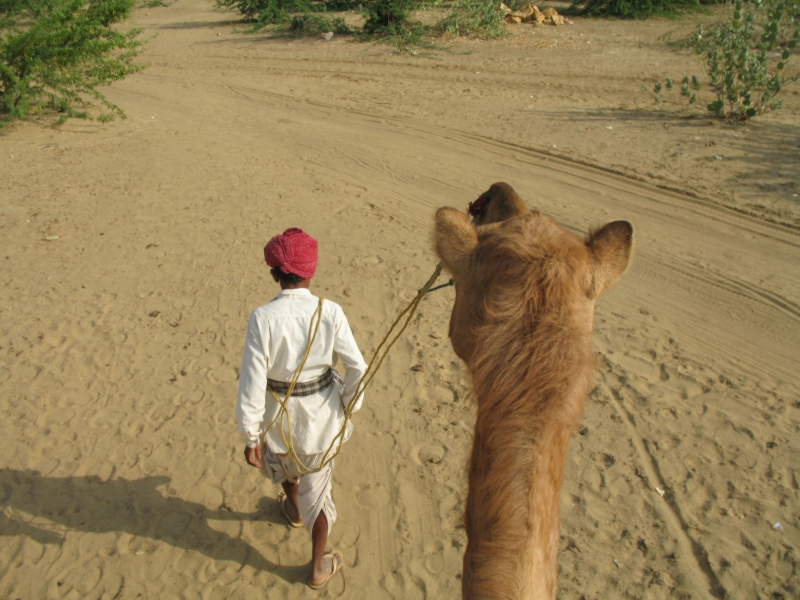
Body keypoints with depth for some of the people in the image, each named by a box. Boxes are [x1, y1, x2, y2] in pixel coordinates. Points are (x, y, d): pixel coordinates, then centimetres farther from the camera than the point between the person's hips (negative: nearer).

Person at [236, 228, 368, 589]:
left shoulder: (263, 318, -22)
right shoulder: (330, 312, -18)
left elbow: (252, 383, -20)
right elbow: (357, 368, -13)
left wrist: (250, 438, -8)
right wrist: (349, 405, 6)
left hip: (280, 414, 0)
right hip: (321, 414, 1)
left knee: (282, 460, 34)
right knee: (317, 487, 19)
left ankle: (294, 509, 64)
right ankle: (318, 567, 35)